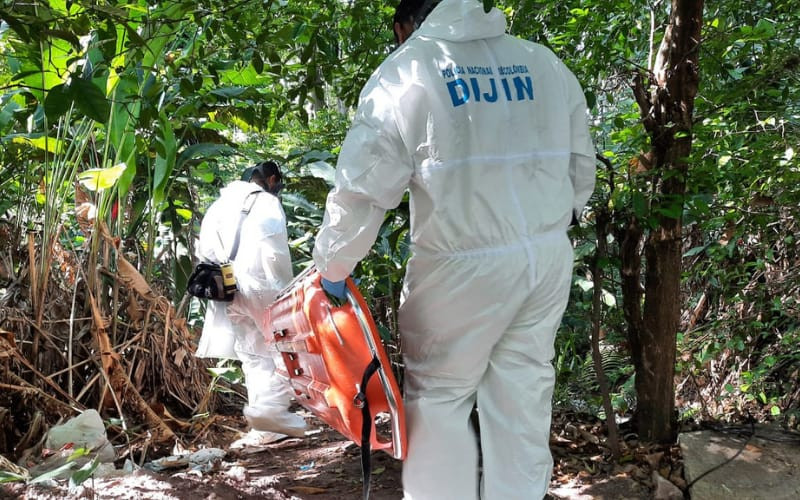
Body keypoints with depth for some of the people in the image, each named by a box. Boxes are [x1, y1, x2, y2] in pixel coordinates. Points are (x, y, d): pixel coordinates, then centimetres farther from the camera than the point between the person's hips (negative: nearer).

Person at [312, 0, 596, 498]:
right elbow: (581, 165, 14)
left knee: (439, 395, 8)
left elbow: (363, 186, -7)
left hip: (465, 265, -5)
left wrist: (334, 265, 4)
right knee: (523, 393, 13)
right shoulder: (544, 63, 9)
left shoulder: (406, 72, -4)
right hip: (549, 255, 5)